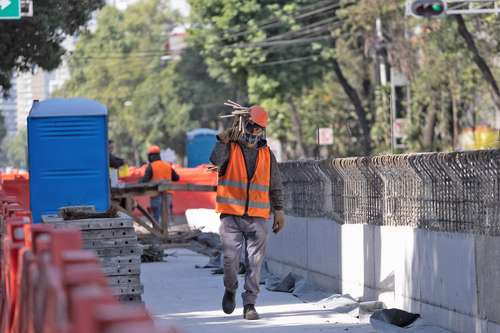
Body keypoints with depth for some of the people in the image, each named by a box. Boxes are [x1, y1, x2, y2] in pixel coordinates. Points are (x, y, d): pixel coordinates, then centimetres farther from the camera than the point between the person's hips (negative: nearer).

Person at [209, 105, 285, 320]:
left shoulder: (267, 154, 11)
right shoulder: (230, 148, 2)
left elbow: (275, 186, 17)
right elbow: (216, 160, -21)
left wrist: (279, 210, 12)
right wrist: (222, 140, -23)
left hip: (257, 218, 2)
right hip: (231, 215, -2)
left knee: (255, 262, -1)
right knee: (231, 258, -7)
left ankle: (250, 304, 7)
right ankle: (230, 290, 23)